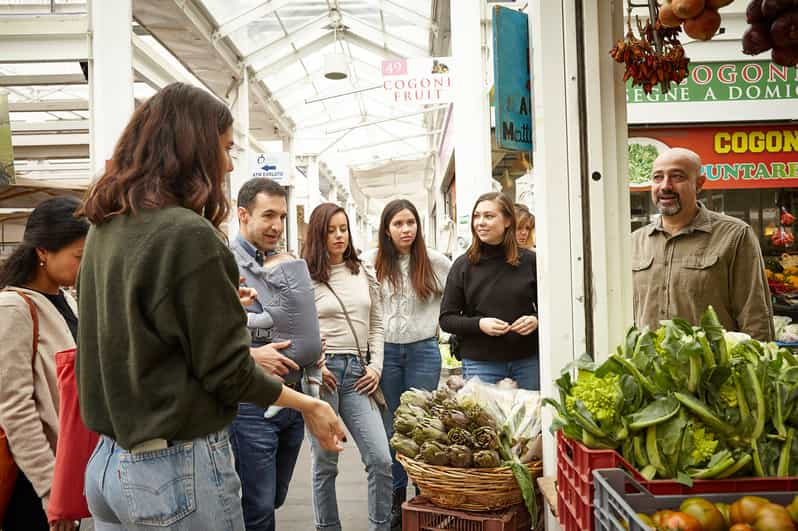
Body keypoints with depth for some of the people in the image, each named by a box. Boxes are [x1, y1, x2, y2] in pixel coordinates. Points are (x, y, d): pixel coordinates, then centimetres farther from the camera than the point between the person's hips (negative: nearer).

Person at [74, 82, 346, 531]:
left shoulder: (106, 228, 5)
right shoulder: (187, 234, -20)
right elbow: (227, 373, -16)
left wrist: (245, 355, 19)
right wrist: (310, 406, -2)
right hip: (178, 468, -8)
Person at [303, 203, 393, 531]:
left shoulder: (364, 275, 13)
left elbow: (376, 325, 15)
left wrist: (376, 366, 4)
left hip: (358, 372, 3)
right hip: (321, 374, -3)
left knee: (381, 460, -2)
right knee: (325, 464, 6)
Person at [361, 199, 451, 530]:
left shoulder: (434, 261, -1)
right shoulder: (371, 262, 0)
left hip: (423, 351, -1)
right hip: (385, 351, 1)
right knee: (391, 428, 10)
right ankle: (395, 501, 23)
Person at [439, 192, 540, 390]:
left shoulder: (529, 260, 1)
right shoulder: (463, 265, 0)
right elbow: (446, 318, 0)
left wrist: (536, 321, -11)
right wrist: (479, 324, -16)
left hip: (528, 361, 1)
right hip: (480, 364, -1)